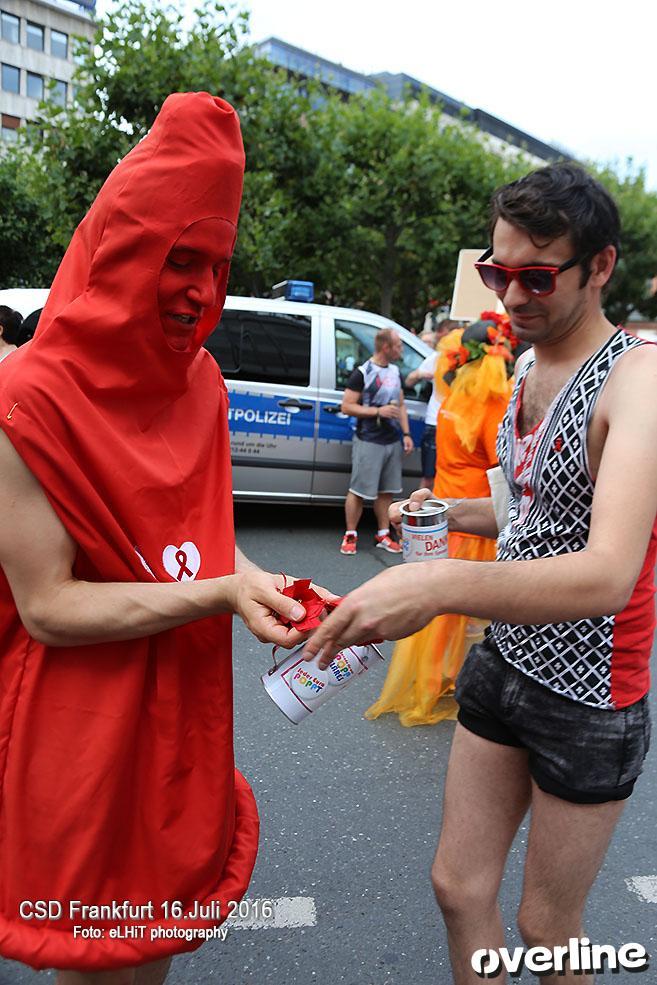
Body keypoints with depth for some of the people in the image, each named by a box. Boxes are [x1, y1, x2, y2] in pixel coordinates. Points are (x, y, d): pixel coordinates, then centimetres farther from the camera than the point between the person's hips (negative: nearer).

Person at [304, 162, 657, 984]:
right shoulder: (526, 367, 5)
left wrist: (444, 585, -49)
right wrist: (458, 513, 6)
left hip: (589, 699, -7)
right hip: (503, 662, 7)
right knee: (459, 888, 17)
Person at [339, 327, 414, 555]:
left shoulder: (395, 371, 13)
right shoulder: (362, 373, -9)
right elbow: (346, 407, -11)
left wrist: (406, 433, 9)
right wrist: (378, 411, -18)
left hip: (393, 441, 7)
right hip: (369, 442, -7)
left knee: (386, 491, 11)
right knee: (358, 490, -2)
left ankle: (383, 535, 20)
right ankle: (350, 535, 8)